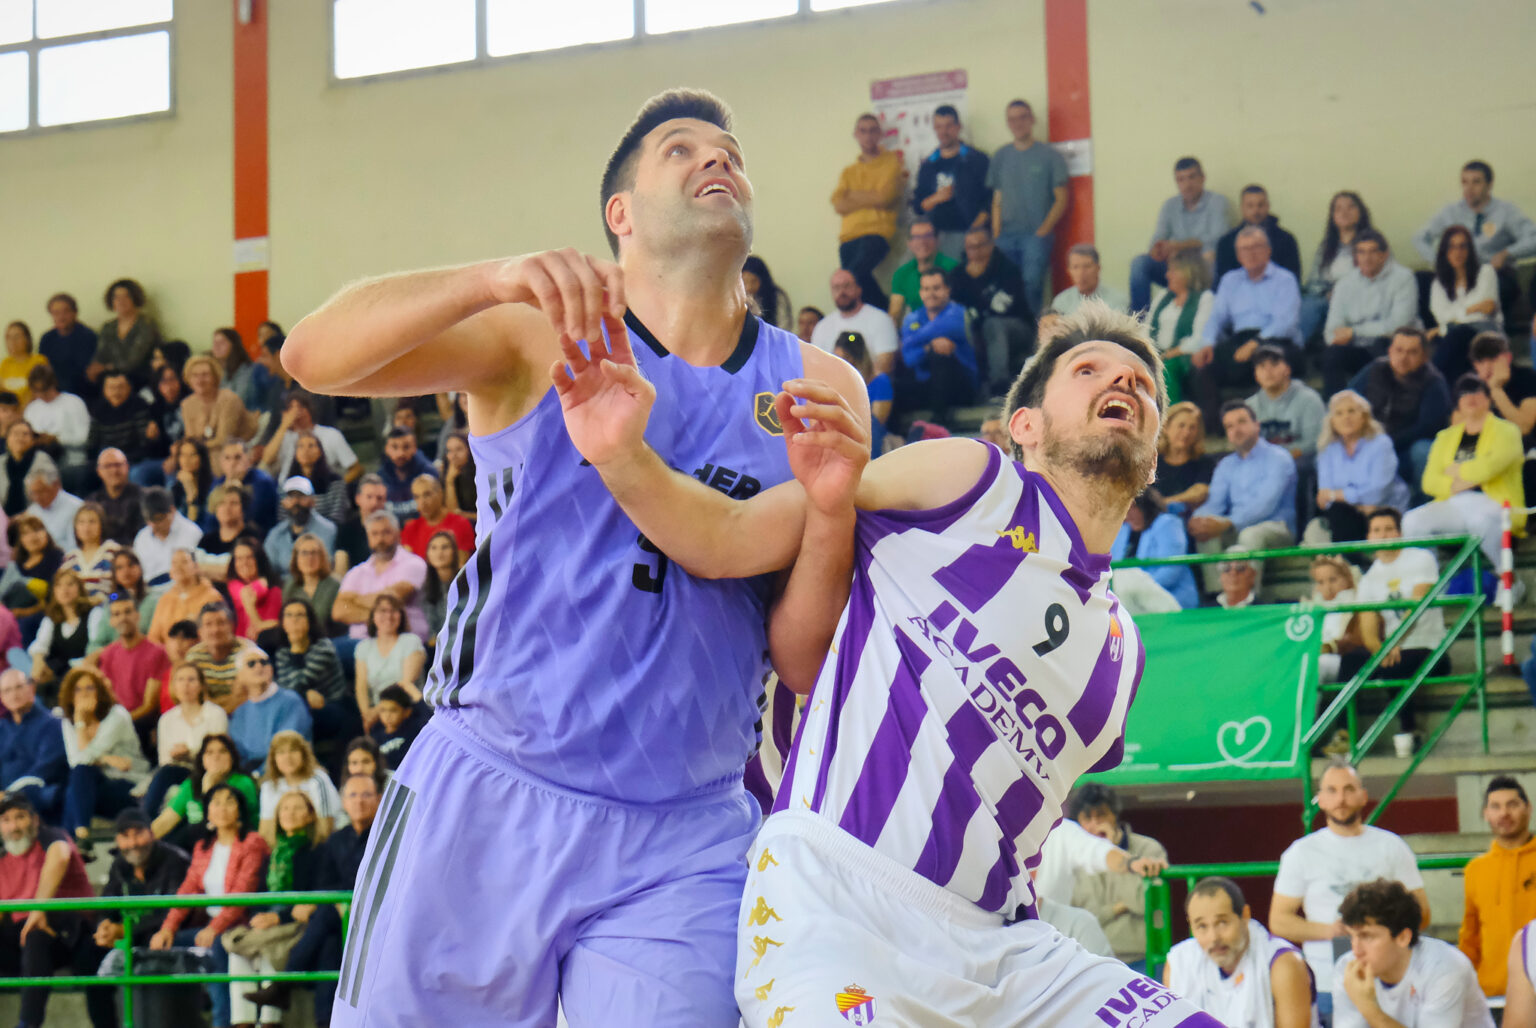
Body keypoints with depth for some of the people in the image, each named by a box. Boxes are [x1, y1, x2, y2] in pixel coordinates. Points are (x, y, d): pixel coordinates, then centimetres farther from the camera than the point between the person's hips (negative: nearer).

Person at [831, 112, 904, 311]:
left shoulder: (892, 163, 8)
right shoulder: (848, 172, 20)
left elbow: (885, 196, -7)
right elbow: (839, 205, 4)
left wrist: (854, 196, 4)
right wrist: (872, 199, -2)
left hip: (877, 232, -6)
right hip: (849, 235, 6)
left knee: (858, 271, -29)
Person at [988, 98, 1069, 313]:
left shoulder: (1050, 155, 4)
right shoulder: (1001, 156, 14)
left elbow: (1061, 200, 2)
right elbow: (997, 200, 14)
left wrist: (1043, 231, -9)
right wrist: (996, 233, 3)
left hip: (1037, 233, -3)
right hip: (1006, 236, 3)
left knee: (1031, 283, -17)